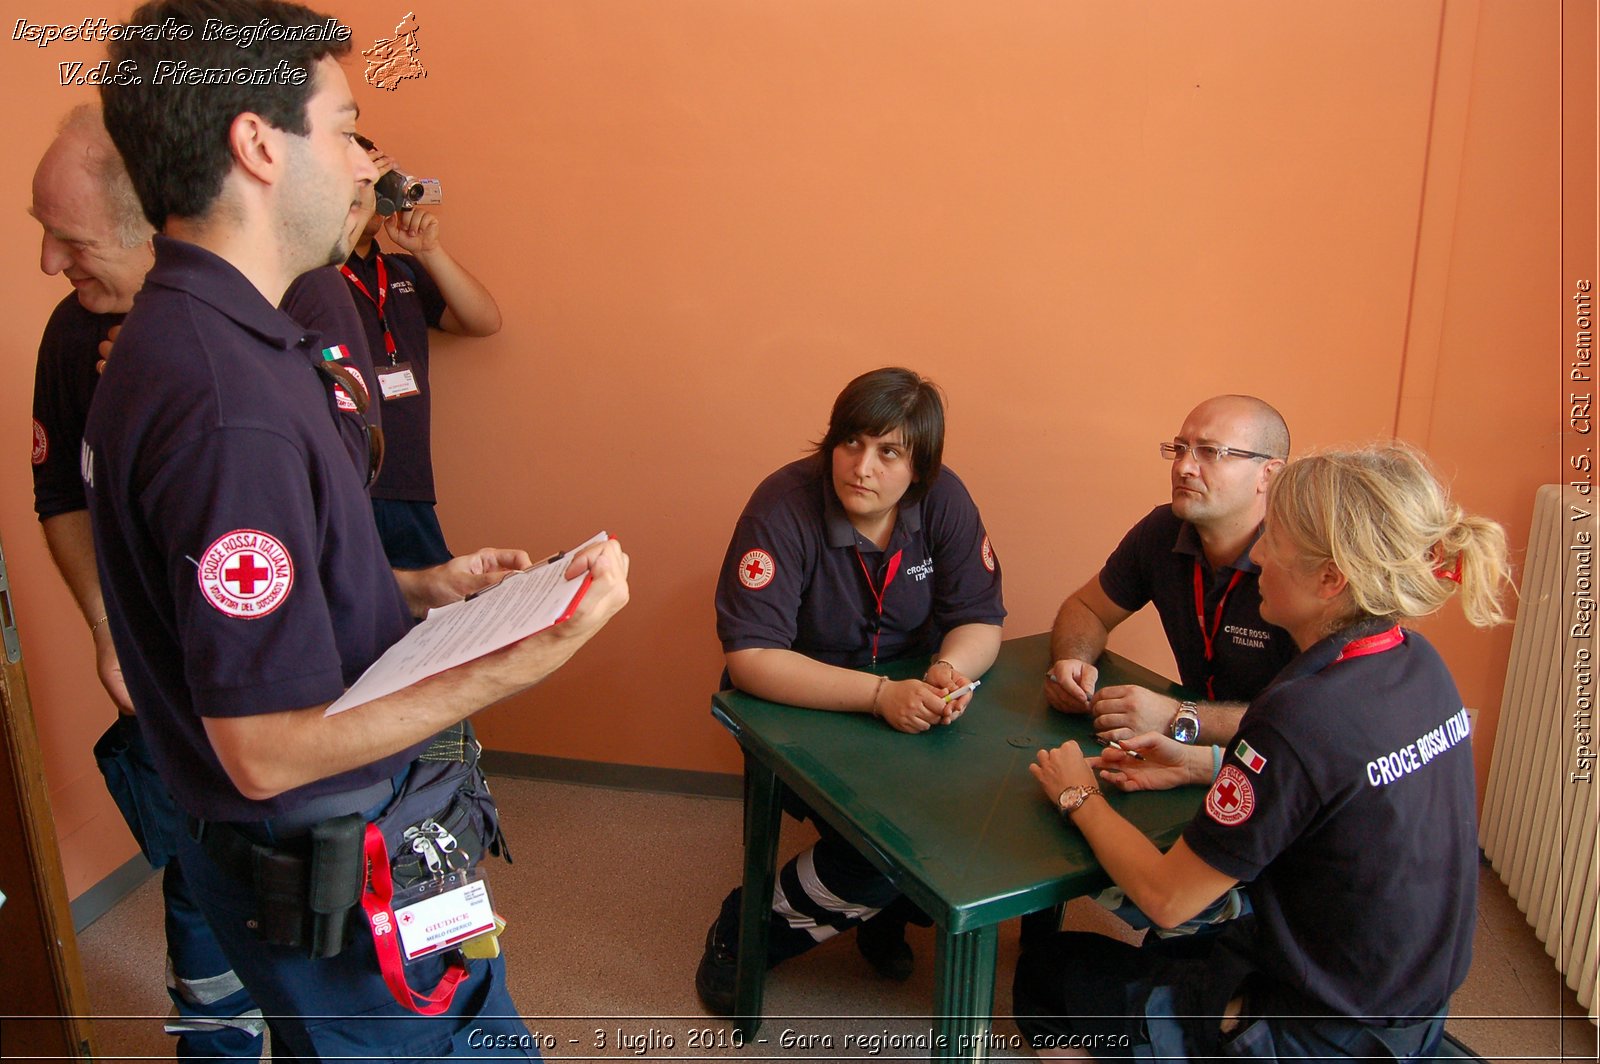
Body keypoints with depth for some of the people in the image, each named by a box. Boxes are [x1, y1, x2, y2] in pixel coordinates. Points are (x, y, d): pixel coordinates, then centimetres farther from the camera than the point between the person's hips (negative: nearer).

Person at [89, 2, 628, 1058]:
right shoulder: (227, 400, -29)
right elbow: (266, 750, -26)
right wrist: (522, 663, -27)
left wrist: (421, 591, 6)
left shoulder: (182, 337, 5)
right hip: (348, 886, -9)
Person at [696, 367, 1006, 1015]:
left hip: (912, 717, 5)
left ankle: (885, 911, 14)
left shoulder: (943, 501, -8)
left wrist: (949, 668, -27)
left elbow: (981, 621, -3)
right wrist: (879, 695, -36)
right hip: (800, 715, -4)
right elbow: (748, 659, -27)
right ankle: (745, 932, 4)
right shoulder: (784, 506, -22)